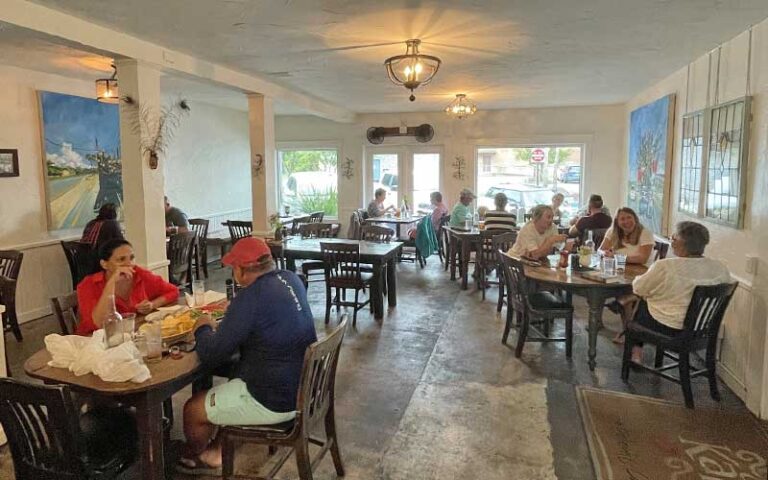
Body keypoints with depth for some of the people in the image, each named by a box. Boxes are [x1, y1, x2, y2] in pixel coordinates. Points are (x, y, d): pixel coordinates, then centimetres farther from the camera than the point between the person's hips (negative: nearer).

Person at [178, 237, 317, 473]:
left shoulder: (250, 298, -26)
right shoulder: (291, 279, -1)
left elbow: (210, 355, -18)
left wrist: (203, 327, 1)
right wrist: (229, 321, 11)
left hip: (276, 400, -8)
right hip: (302, 386, 9)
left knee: (193, 409, 11)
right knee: (227, 380, 29)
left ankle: (192, 456, 41)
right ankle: (218, 450, 40)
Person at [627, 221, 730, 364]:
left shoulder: (664, 267, -23)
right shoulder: (721, 268, -7)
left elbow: (638, 289, -8)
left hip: (668, 329, -5)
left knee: (641, 304, 22)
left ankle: (636, 353, 30)